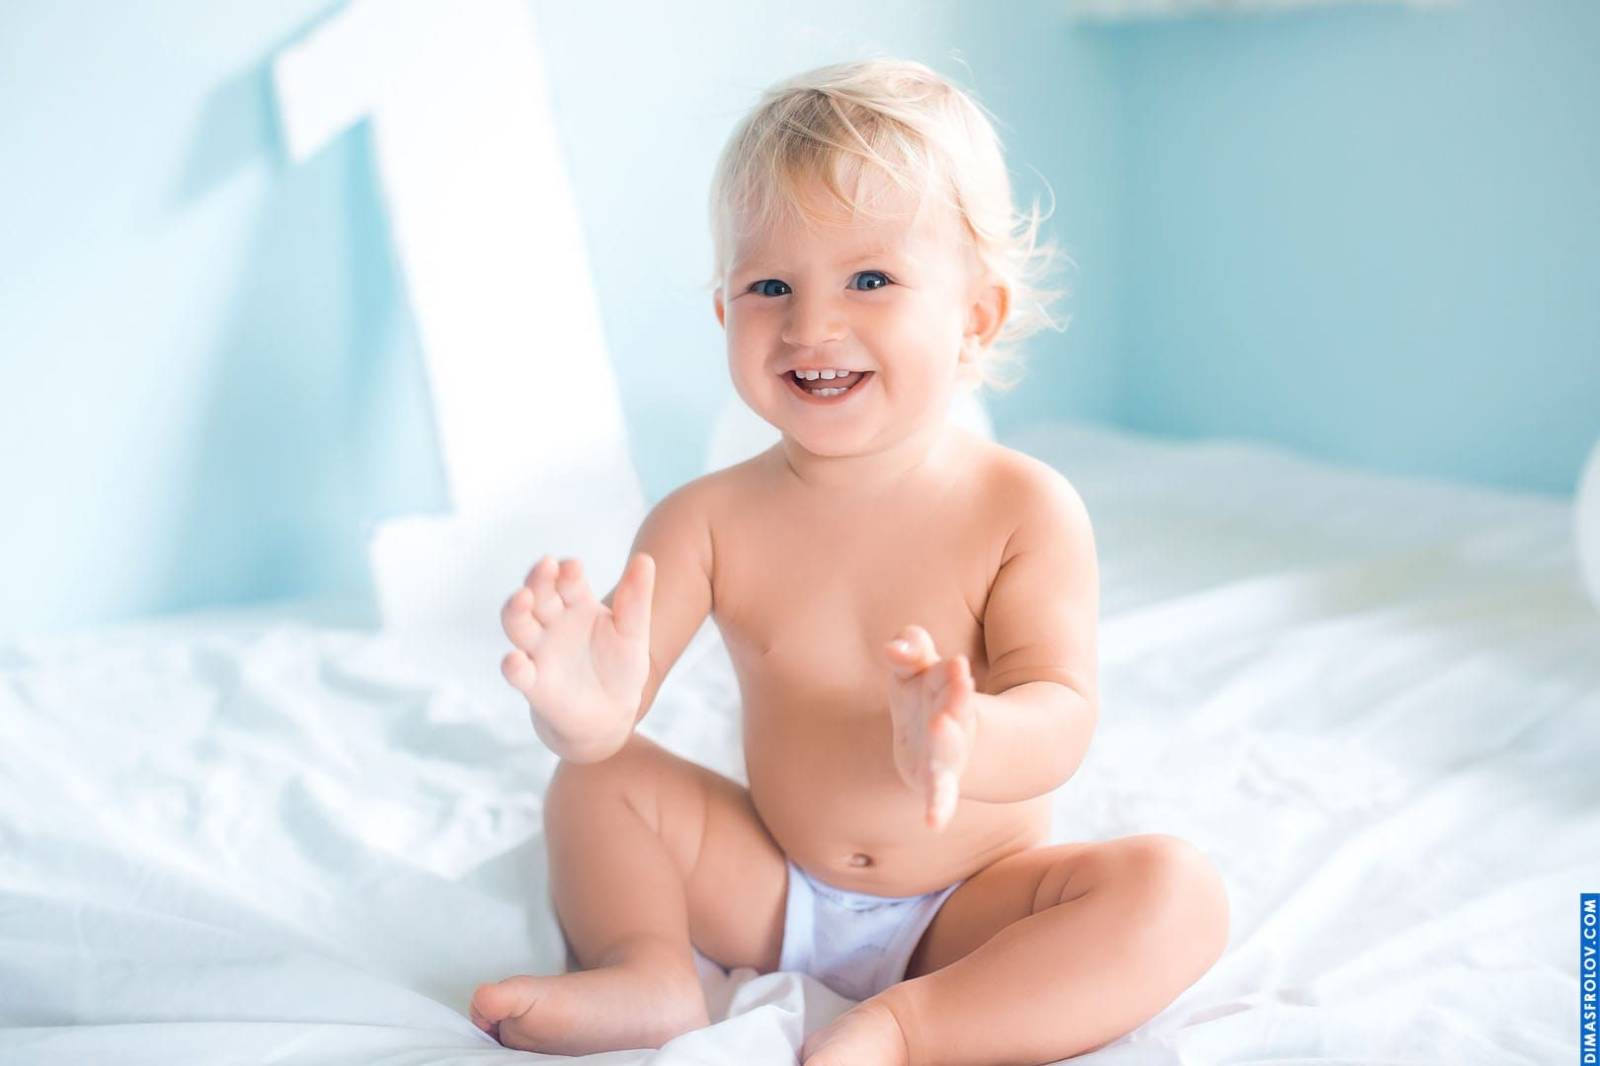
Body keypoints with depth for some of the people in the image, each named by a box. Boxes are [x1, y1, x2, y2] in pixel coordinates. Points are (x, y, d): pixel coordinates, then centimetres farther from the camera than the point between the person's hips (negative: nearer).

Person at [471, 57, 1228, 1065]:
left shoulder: (1026, 510, -16)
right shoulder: (712, 518, -11)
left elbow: (1062, 713, -24)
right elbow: (613, 710, -18)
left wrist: (962, 745, -49)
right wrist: (588, 705, -44)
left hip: (969, 904, -2)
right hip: (774, 895, 2)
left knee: (1179, 889, -25)